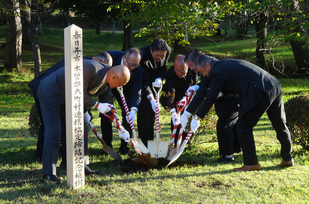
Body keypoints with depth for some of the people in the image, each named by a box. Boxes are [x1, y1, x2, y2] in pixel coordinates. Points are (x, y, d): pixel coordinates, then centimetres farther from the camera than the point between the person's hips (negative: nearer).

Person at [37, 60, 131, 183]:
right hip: (50, 93, -9)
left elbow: (109, 105, 8)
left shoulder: (107, 83, -2)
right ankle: (48, 174, -10)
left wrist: (120, 128, 8)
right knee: (53, 130, -13)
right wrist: (98, 105, -19)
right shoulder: (90, 68, -31)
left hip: (67, 98, 9)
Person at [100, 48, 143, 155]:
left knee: (128, 114, -8)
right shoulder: (110, 56, -36)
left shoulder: (139, 71, -32)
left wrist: (133, 110, -46)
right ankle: (107, 145, 6)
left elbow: (136, 93, -29)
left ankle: (124, 146, 5)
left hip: (125, 89, 1)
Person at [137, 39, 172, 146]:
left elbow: (163, 68, -4)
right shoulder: (143, 56, -37)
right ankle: (144, 144, -7)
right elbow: (144, 83, -35)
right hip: (140, 80, -5)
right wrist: (151, 100, -44)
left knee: (152, 111, 6)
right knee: (144, 110, -12)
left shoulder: (168, 51, -21)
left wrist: (159, 79, -26)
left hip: (153, 80, 5)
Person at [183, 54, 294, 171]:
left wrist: (197, 117, 3)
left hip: (261, 93, -10)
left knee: (244, 127, 0)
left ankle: (251, 163, 4)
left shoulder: (219, 72, -8)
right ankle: (287, 159, 28)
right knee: (280, 125, 17)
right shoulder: (226, 64, 20)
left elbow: (210, 98, -7)